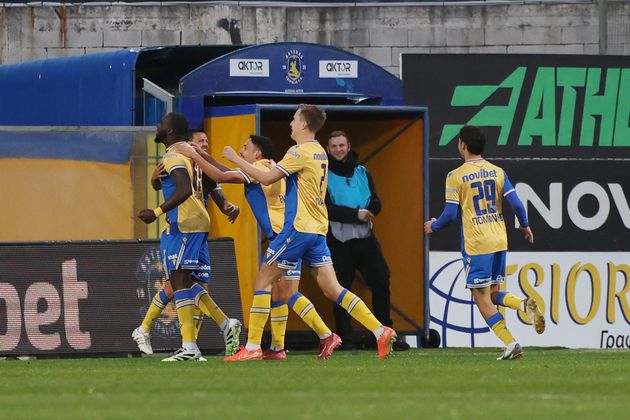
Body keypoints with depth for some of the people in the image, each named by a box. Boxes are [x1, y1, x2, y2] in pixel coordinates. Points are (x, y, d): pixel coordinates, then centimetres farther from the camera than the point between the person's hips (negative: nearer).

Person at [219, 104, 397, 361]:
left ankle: (252, 347, -3)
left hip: (298, 228, -8)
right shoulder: (320, 153, 15)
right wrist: (277, 167, 20)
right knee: (332, 289, 5)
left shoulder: (300, 152, -12)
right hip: (318, 230, 8)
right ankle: (380, 332, -5)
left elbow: (266, 178, -14)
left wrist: (235, 159, -6)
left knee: (262, 282, -1)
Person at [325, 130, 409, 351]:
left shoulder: (362, 173, 14)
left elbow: (376, 204, 6)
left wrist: (366, 211, -16)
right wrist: (356, 214, -19)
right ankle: (345, 339, 6)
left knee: (381, 282, -2)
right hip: (338, 240, -4)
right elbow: (328, 209, -12)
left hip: (366, 239, 4)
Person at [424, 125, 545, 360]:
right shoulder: (497, 172, 7)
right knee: (494, 294, 17)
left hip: (476, 244, -6)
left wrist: (433, 226, 12)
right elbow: (516, 204, 2)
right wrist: (525, 226, 20)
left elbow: (450, 213, -8)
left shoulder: (456, 176, -7)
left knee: (482, 299, 0)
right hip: (499, 241, 6)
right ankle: (525, 305, -12)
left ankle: (510, 344, -10)